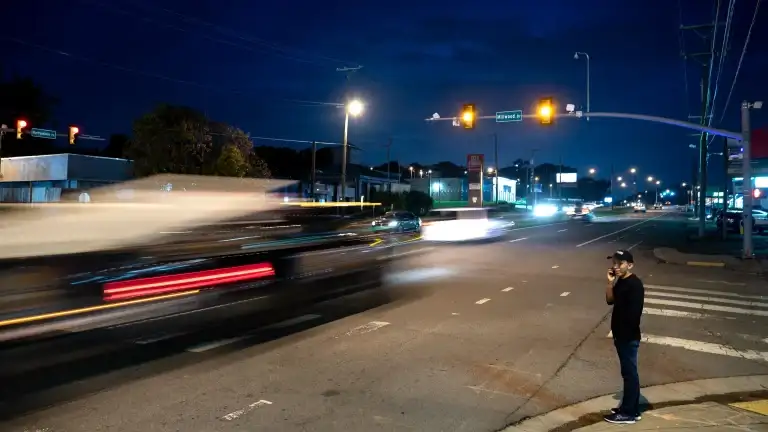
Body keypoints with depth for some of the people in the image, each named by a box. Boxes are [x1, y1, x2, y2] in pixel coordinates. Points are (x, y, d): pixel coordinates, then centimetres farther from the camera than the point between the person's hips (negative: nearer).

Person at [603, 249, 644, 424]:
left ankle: (628, 413, 11)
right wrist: (610, 282, -2)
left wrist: (624, 333, -17)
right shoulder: (620, 281, 9)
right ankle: (632, 409, 27)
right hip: (621, 335, 9)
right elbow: (610, 300, 10)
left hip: (629, 337, -9)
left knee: (629, 373, 1)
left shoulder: (635, 285, -20)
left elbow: (634, 313, -23)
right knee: (629, 373, 17)